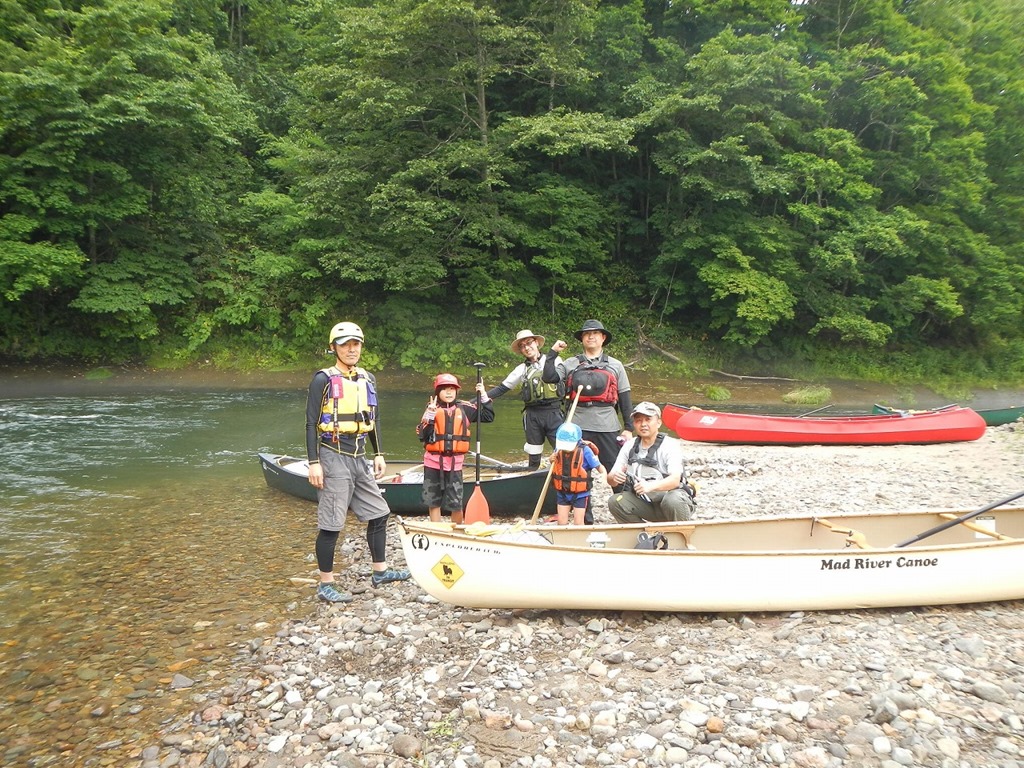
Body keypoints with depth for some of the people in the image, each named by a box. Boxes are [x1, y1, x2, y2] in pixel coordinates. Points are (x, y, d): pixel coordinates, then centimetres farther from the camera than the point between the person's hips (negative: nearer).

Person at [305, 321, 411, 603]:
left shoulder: (368, 379, 12)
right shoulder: (324, 379, -8)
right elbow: (311, 423, -9)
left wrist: (378, 455, 16)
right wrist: (314, 463, -13)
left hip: (359, 458, 7)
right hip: (334, 458, -7)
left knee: (378, 514, 13)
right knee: (331, 525, -2)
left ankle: (380, 572, 27)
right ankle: (325, 586, 10)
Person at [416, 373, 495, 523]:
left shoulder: (465, 409, 2)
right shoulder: (432, 409, -1)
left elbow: (488, 417, 6)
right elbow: (422, 435, -8)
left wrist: (483, 396, -2)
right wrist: (430, 416, -20)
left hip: (455, 462, 0)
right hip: (433, 461, 0)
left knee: (456, 503, 1)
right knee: (433, 501, 10)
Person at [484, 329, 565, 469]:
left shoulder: (555, 360, 5)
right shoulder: (522, 368, 10)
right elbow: (502, 388, 10)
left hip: (553, 412, -2)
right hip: (532, 414, 2)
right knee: (533, 457, 9)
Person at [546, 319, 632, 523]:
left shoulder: (615, 365, 11)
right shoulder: (571, 364, 11)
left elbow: (624, 398, 9)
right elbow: (549, 377, -4)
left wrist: (628, 428, 4)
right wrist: (552, 353, -2)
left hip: (608, 427, -1)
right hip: (578, 426, 1)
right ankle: (586, 519, 19)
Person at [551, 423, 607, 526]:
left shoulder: (585, 451, -20)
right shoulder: (558, 450, -8)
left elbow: (599, 466, -16)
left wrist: (604, 473, -36)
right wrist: (552, 460, -10)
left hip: (580, 494, -3)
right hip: (562, 493, 4)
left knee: (578, 523, 5)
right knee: (561, 522, 10)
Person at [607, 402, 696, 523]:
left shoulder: (670, 445, -13)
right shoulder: (629, 446, 3)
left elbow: (675, 480, -26)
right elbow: (610, 478, 0)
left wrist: (651, 486, -46)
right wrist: (614, 478, -26)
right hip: (645, 503, 5)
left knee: (673, 501, -37)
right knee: (615, 501, -18)